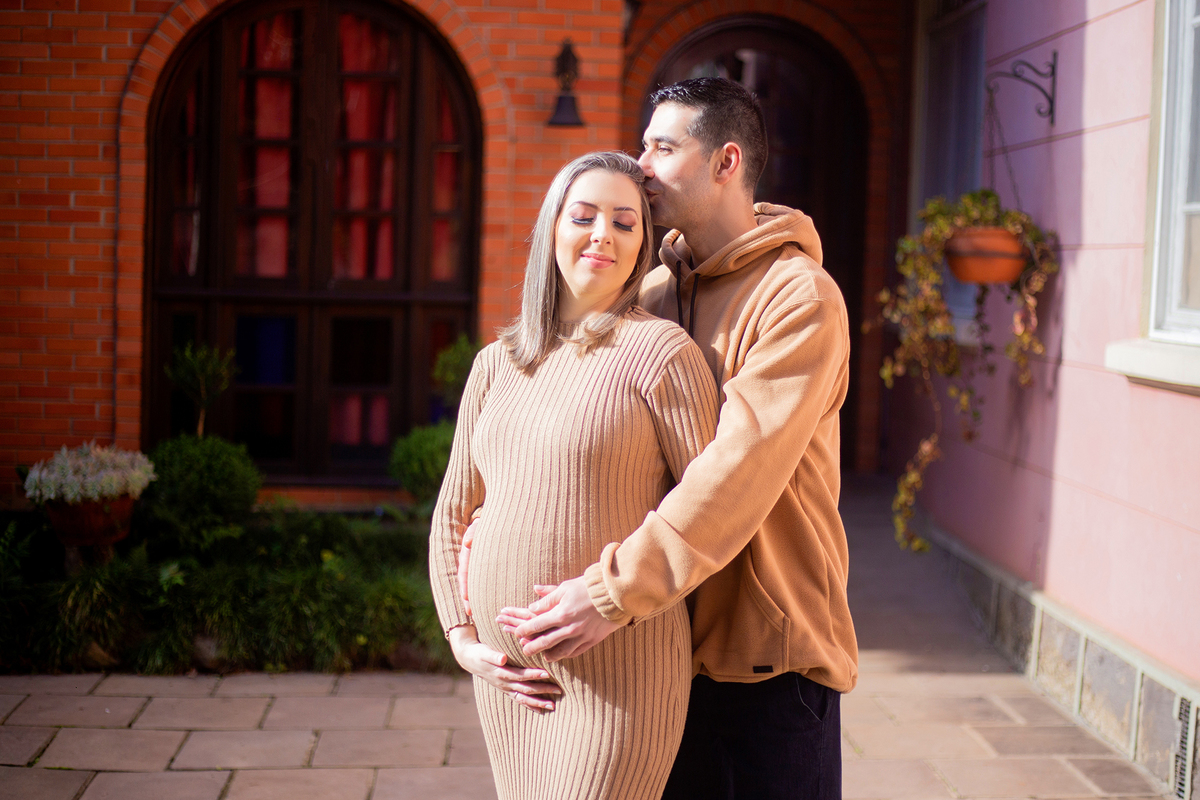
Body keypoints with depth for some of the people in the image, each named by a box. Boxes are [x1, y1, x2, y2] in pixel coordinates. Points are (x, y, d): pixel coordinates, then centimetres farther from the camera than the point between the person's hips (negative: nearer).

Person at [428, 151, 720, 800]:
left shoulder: (661, 351, -6)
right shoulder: (496, 365, 10)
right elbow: (453, 516, 16)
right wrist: (463, 641, 5)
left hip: (617, 671, -6)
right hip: (508, 673, 6)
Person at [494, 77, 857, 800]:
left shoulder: (801, 296, -13)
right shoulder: (653, 293, 10)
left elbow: (740, 471, -24)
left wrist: (616, 592, -29)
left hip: (771, 646, -6)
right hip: (668, 640, 6)